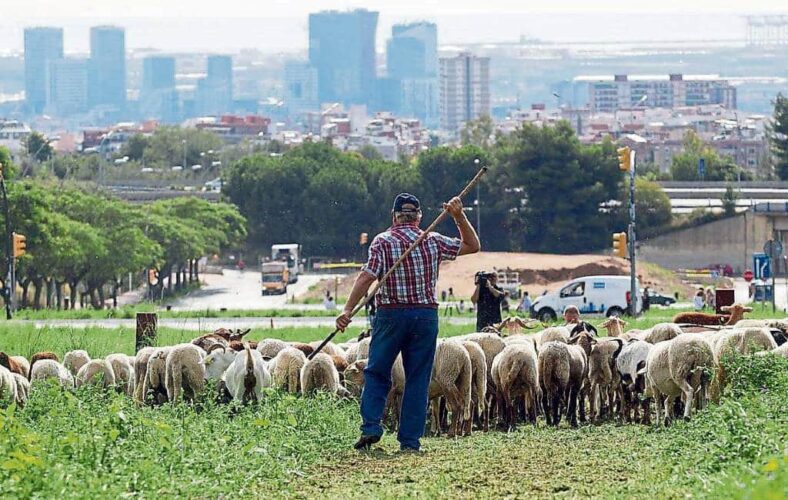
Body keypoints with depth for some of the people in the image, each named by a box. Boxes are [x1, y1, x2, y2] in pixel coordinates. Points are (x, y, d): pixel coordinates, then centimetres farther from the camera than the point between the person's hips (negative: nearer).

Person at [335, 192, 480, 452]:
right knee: (418, 380, 5)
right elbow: (472, 245, 17)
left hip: (391, 314, -2)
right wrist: (459, 216, 14)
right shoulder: (433, 241, 6)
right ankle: (410, 440, 3)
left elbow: (367, 276, -14)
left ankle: (371, 426, -5)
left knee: (376, 373, 10)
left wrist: (348, 310, -18)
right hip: (426, 315, 2)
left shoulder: (383, 241, -2)